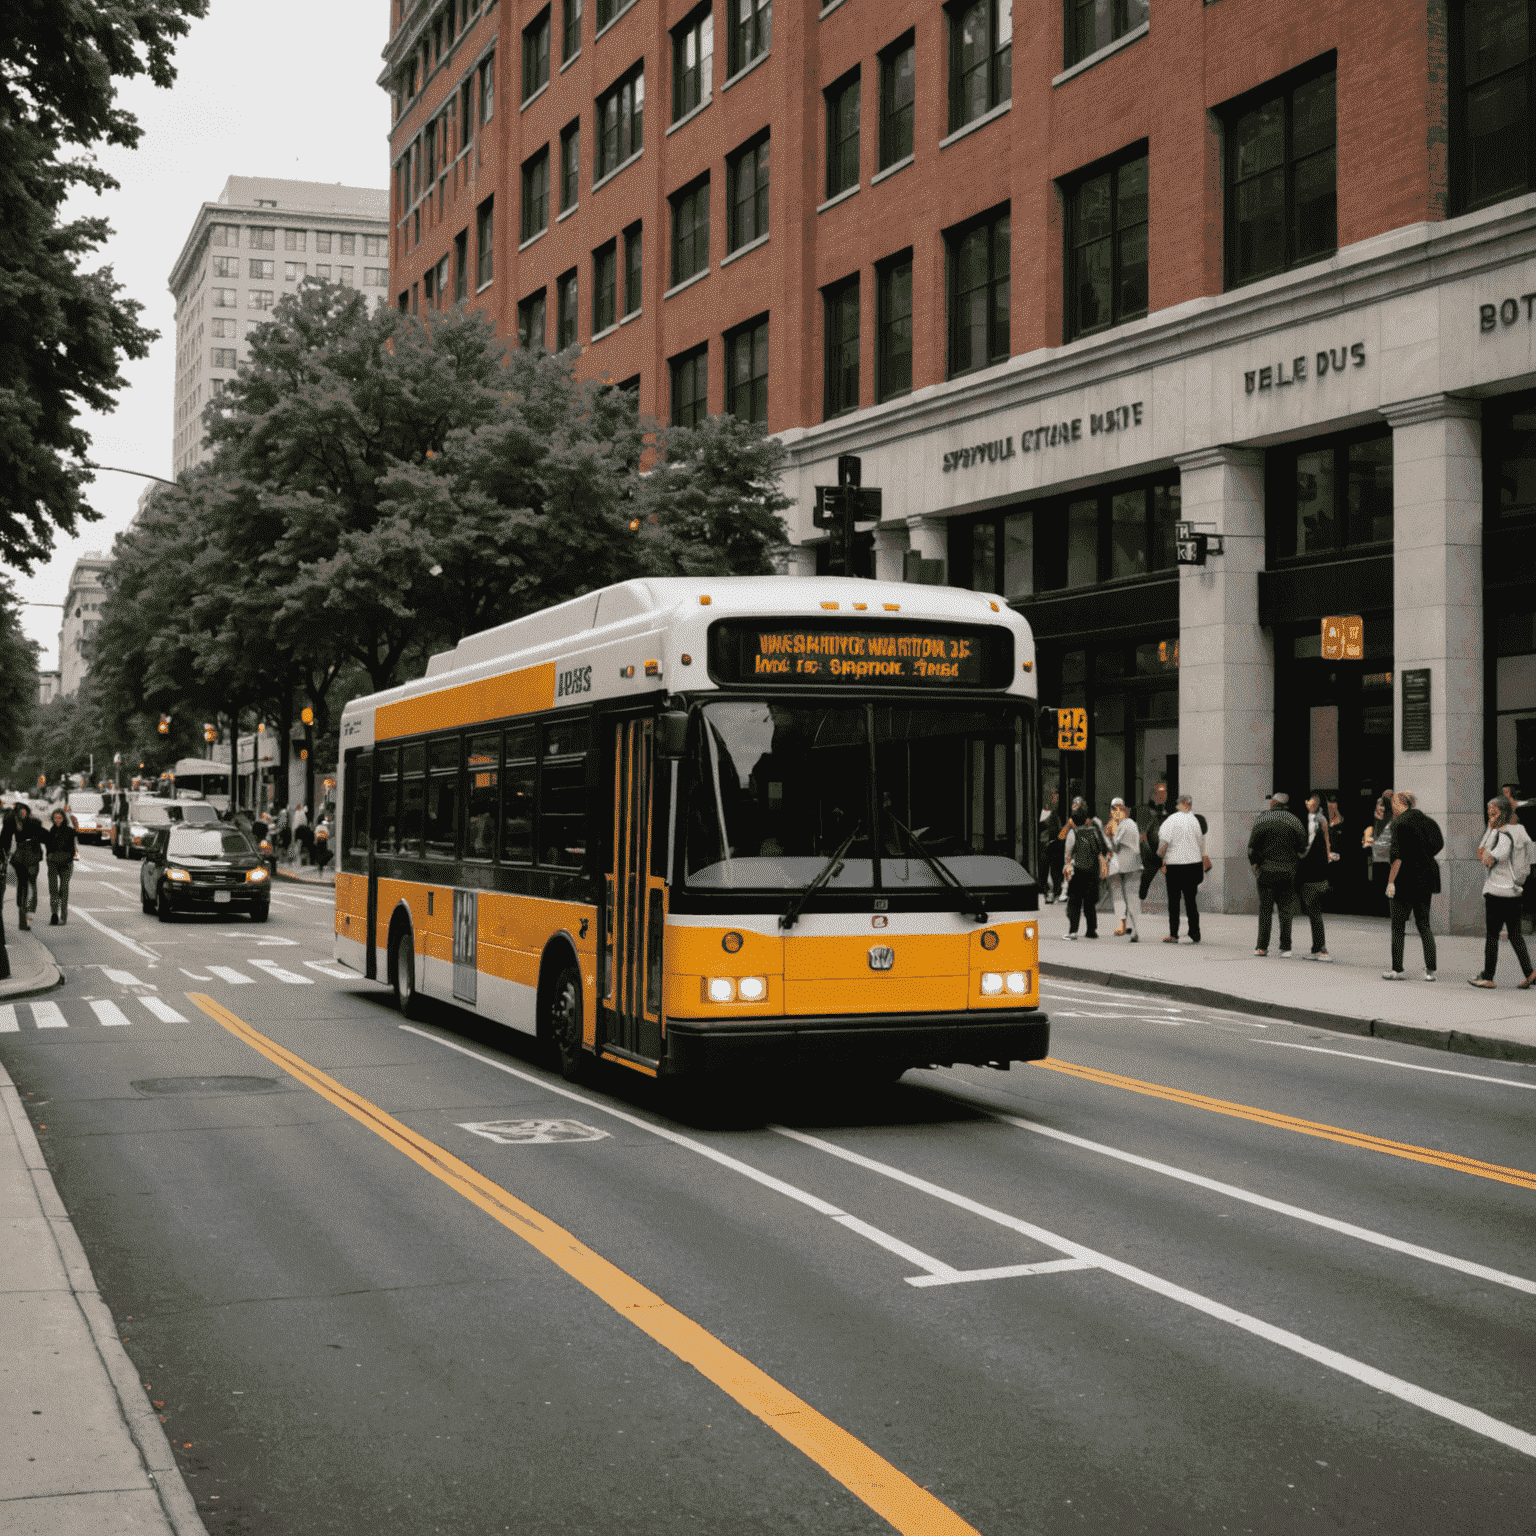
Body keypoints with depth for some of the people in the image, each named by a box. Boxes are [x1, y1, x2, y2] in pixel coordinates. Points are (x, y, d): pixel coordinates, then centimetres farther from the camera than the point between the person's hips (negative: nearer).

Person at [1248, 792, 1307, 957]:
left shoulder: (1261, 818, -2)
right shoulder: (1294, 821, 4)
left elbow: (1252, 846, -6)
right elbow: (1302, 848, 1)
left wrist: (1255, 865, 3)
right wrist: (1295, 865, 11)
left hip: (1266, 871, -1)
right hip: (1288, 873, 2)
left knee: (1265, 909, 5)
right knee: (1286, 910, 6)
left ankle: (1262, 947, 5)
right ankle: (1286, 948, 3)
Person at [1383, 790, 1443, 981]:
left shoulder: (1399, 823, -12)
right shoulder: (1424, 819, 9)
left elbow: (1397, 856, -18)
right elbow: (1439, 844, 15)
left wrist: (1391, 881, -15)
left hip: (1405, 879, -7)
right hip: (1425, 880, 7)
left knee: (1398, 926, 3)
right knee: (1424, 925, 10)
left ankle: (1397, 970, 5)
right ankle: (1430, 970, 3)